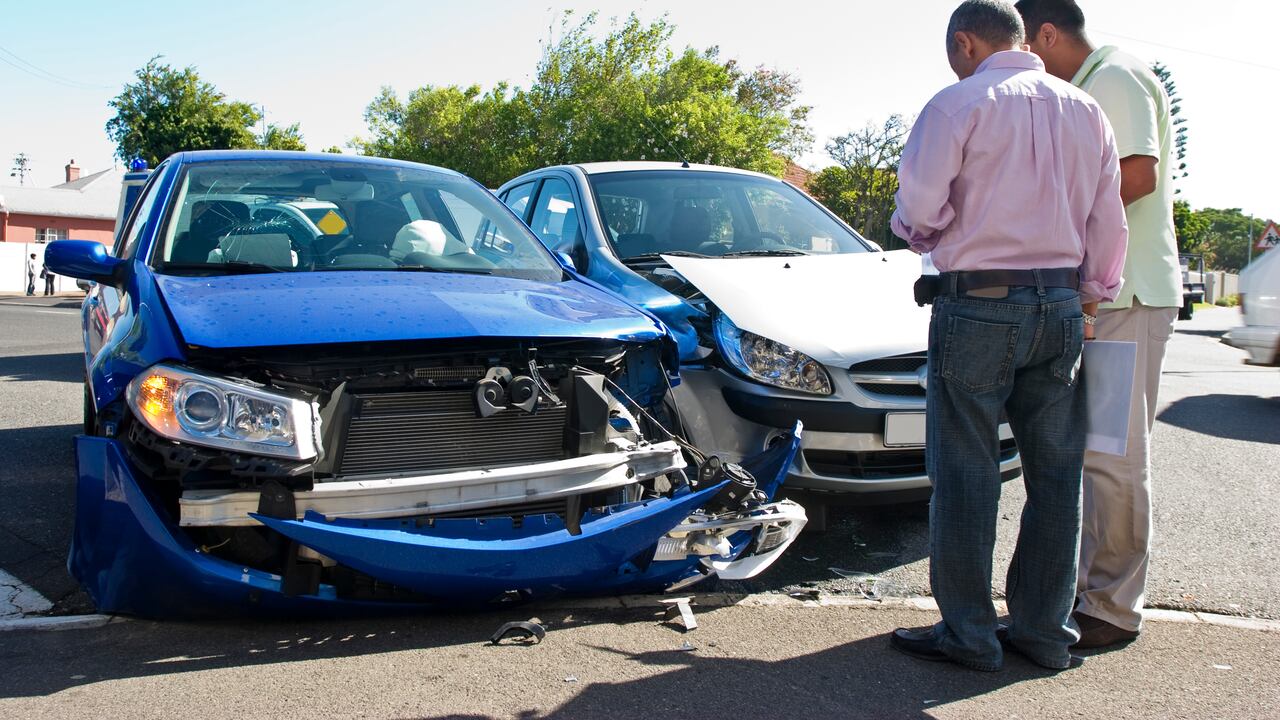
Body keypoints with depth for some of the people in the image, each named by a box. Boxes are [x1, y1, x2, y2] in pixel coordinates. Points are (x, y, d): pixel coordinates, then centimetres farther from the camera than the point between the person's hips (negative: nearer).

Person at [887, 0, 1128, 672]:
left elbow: (919, 206, -13)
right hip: (1061, 304, 6)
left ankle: (967, 633, 8)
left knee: (966, 473, 2)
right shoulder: (1086, 110, 12)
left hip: (977, 305, -6)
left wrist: (921, 234, 9)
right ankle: (1044, 629, 19)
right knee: (1055, 472, 10)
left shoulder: (960, 102, -6)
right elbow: (1109, 222, 13)